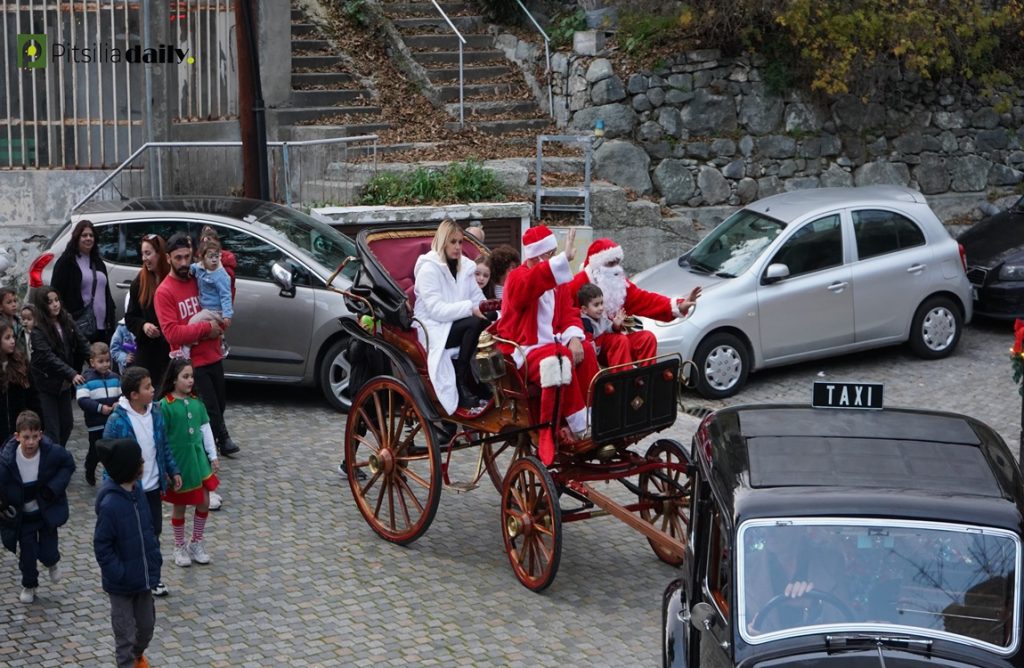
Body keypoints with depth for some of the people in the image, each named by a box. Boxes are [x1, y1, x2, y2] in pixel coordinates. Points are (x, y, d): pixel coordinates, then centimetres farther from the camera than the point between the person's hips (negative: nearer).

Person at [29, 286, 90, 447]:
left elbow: (82, 345, -1)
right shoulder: (38, 330, -16)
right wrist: (72, 374, -35)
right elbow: (48, 357, -26)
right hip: (47, 384, -6)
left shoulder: (67, 322, 2)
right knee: (52, 429, -5)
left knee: (67, 423, 12)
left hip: (65, 383, 6)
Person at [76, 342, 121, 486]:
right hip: (96, 424, -3)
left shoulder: (115, 377, 4)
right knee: (95, 451, 9)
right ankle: (90, 474, 33)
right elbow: (82, 400, -18)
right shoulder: (87, 380, -11)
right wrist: (100, 407, -26)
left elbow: (122, 395, 11)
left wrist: (119, 404, -11)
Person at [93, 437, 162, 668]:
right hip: (122, 584, -7)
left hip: (144, 577, 7)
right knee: (125, 635, 7)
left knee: (147, 626, 23)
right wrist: (119, 575, -20)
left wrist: (155, 559, 5)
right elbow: (102, 547, -19)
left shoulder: (137, 489, -2)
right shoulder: (110, 504, -26)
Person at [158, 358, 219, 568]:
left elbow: (205, 429, 8)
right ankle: (179, 547, 26)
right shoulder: (165, 405, -16)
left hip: (198, 458, 5)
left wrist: (213, 456, 8)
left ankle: (197, 543, 26)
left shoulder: (196, 402, 1)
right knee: (179, 506, 9)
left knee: (204, 503, 8)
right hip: (177, 460, -5)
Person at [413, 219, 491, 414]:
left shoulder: (465, 266, 15)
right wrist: (470, 308, -28)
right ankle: (462, 388, -29)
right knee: (476, 323, -32)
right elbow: (436, 309, -19)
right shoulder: (429, 269, -7)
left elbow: (477, 298, 13)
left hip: (458, 324, 6)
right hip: (433, 329, -6)